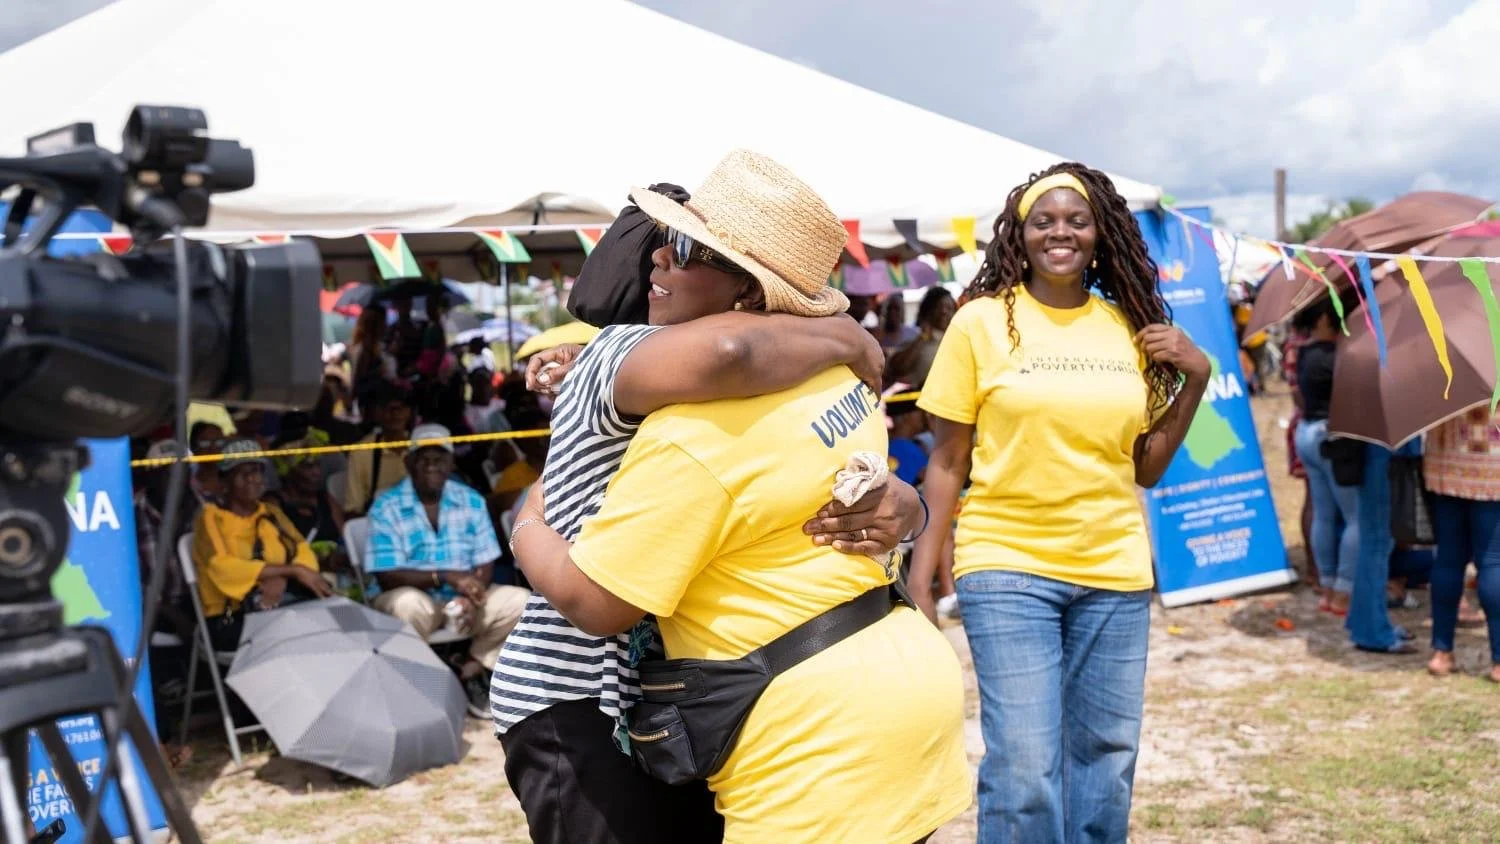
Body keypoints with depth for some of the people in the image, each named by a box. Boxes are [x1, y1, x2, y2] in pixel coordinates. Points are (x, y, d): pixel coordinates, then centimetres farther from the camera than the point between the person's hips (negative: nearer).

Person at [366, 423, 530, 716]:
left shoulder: (471, 501, 2)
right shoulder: (386, 507, -10)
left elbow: (485, 563, -1)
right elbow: (387, 575, -17)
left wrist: (471, 597, -23)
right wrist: (446, 577, -28)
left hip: (463, 599, 4)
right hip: (413, 597, -4)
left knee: (519, 600, -18)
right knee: (409, 604, -38)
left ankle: (473, 669, -1)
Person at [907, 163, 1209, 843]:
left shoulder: (1129, 328, 7)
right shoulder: (981, 322, -3)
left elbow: (1145, 468, 11)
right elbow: (946, 462, 0)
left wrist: (1195, 379, 1)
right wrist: (920, 578, -7)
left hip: (1115, 573, 4)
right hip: (1008, 566, -3)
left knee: (1106, 763, 10)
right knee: (1024, 769, -7)